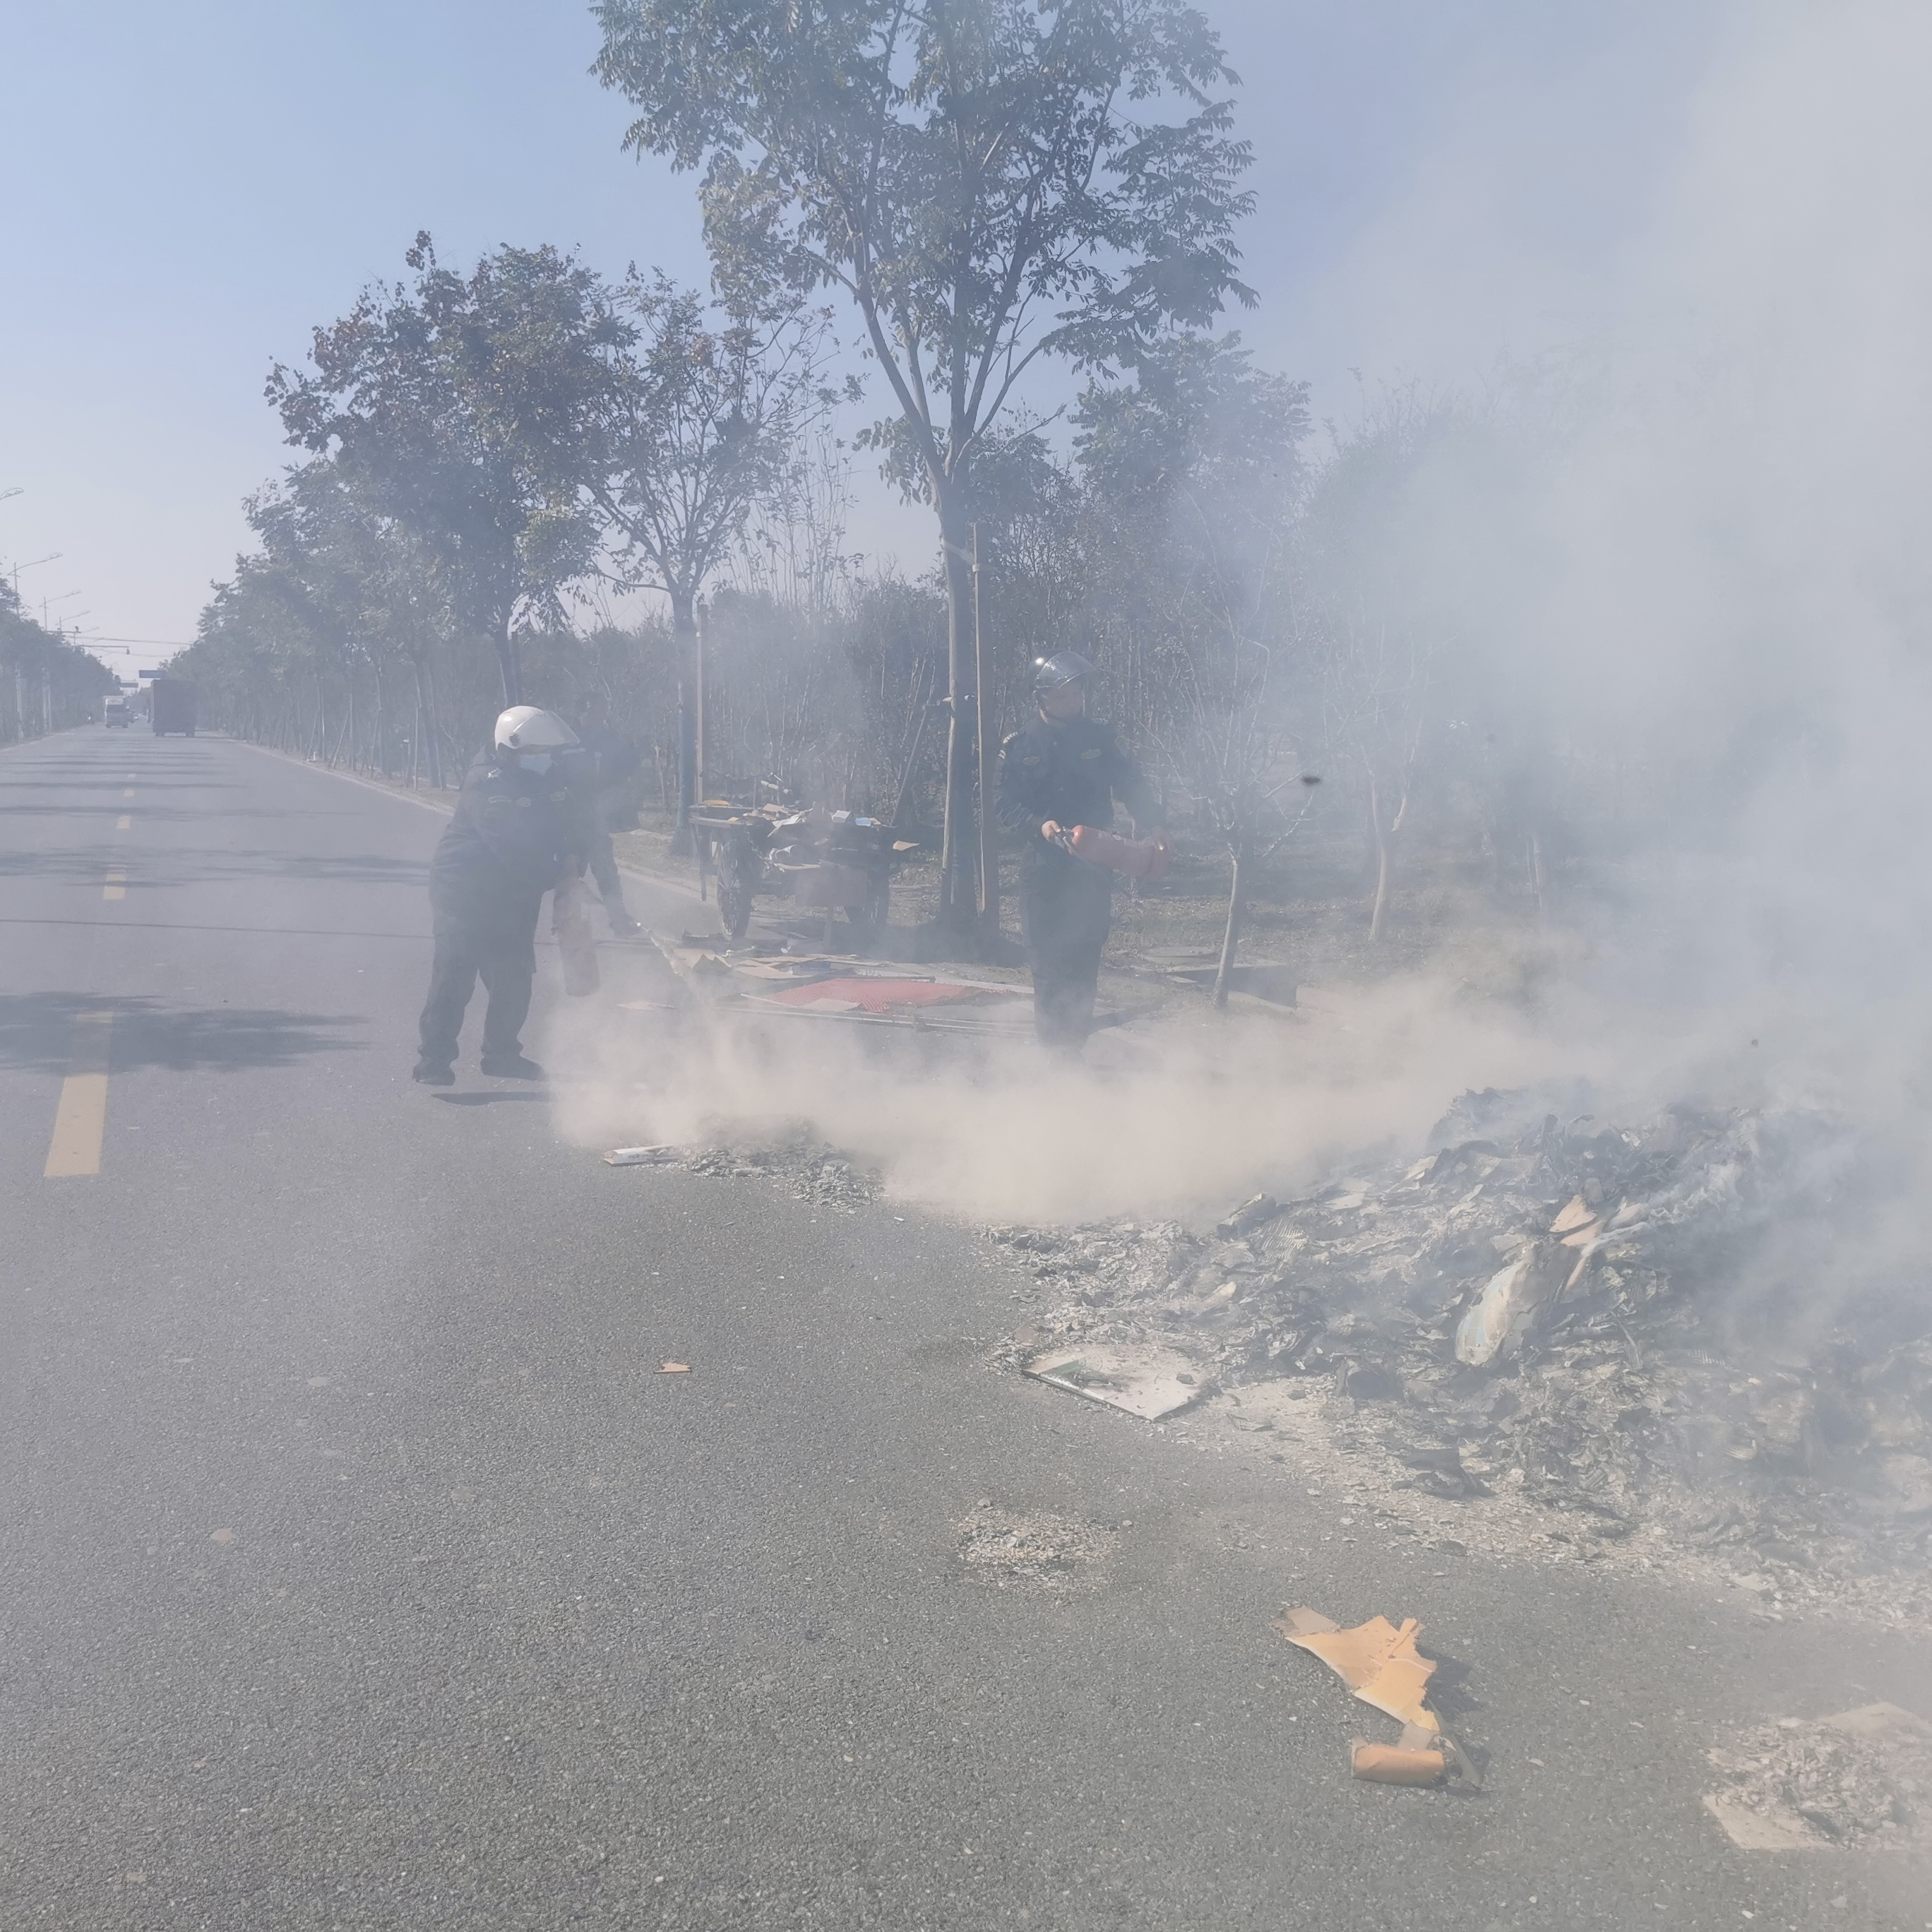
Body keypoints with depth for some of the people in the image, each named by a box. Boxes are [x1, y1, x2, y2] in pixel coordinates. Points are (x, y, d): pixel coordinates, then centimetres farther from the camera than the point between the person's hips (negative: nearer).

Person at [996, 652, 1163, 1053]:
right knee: (1047, 963, -2)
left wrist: (1149, 822, -10)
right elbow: (1008, 809, -2)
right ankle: (1052, 1045, 7)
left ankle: (1074, 1046, 9)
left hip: (1093, 869, 1)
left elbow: (1132, 787, 8)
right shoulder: (1018, 748, 4)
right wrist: (1040, 826, -20)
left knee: (1084, 965, 1)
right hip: (1043, 869, -1)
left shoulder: (1099, 738, 7)